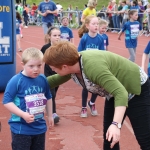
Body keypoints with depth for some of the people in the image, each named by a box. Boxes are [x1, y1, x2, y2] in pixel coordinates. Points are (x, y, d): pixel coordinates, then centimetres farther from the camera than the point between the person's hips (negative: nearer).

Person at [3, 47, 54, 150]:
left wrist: (50, 116, 20)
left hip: (40, 127, 5)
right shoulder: (16, 81, -18)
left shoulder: (43, 79, -1)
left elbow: (48, 98, 15)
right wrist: (23, 115, -26)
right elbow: (7, 101, -19)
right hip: (21, 128, -5)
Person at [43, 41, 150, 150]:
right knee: (109, 138, 12)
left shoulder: (93, 67, -38)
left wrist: (116, 124, -50)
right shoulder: (73, 62, -11)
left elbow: (121, 93, -42)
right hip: (116, 92, 9)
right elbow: (56, 79, 10)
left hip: (138, 90, -9)